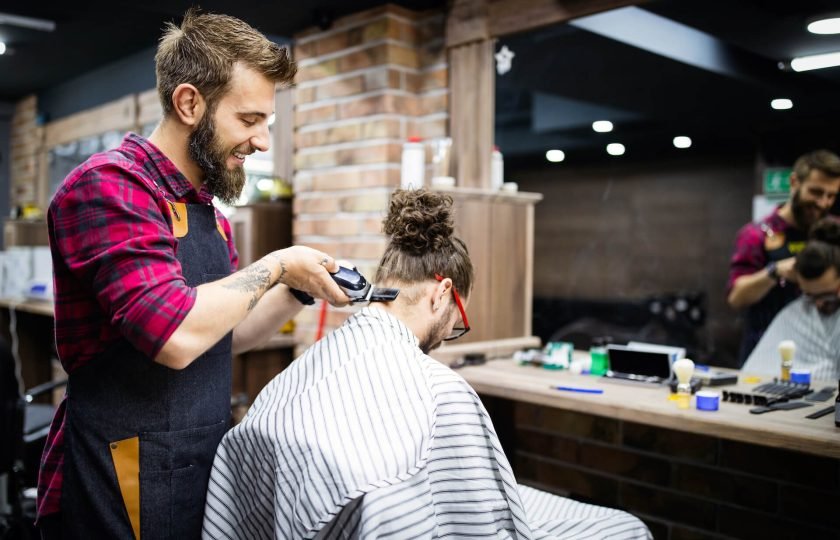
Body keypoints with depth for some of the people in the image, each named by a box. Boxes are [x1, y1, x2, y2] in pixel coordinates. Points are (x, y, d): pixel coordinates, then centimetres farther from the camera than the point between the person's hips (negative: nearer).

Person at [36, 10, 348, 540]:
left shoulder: (207, 211, 10)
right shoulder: (109, 185, -18)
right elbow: (176, 335, -30)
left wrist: (296, 291, 1)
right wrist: (275, 266, -17)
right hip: (125, 490, -8)